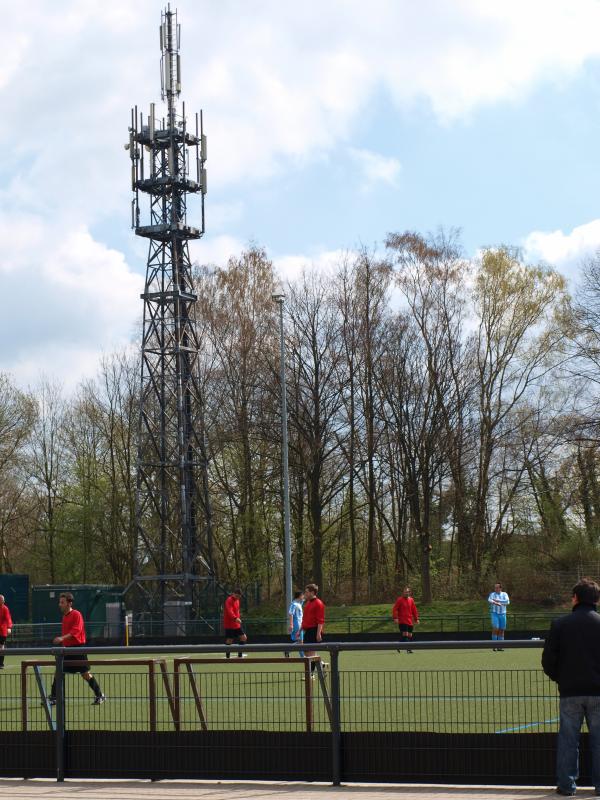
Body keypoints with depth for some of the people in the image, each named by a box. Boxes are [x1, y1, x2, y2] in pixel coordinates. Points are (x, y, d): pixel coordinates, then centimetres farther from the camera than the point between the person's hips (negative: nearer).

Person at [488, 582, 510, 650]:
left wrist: (498, 600, -16)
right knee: (495, 629, -14)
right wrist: (497, 603, -33)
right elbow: (489, 600, -18)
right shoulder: (492, 594, 3)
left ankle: (499, 647, 10)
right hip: (494, 613, -3)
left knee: (502, 630, 4)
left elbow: (507, 602, -10)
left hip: (502, 614, 3)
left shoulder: (504, 594, 7)